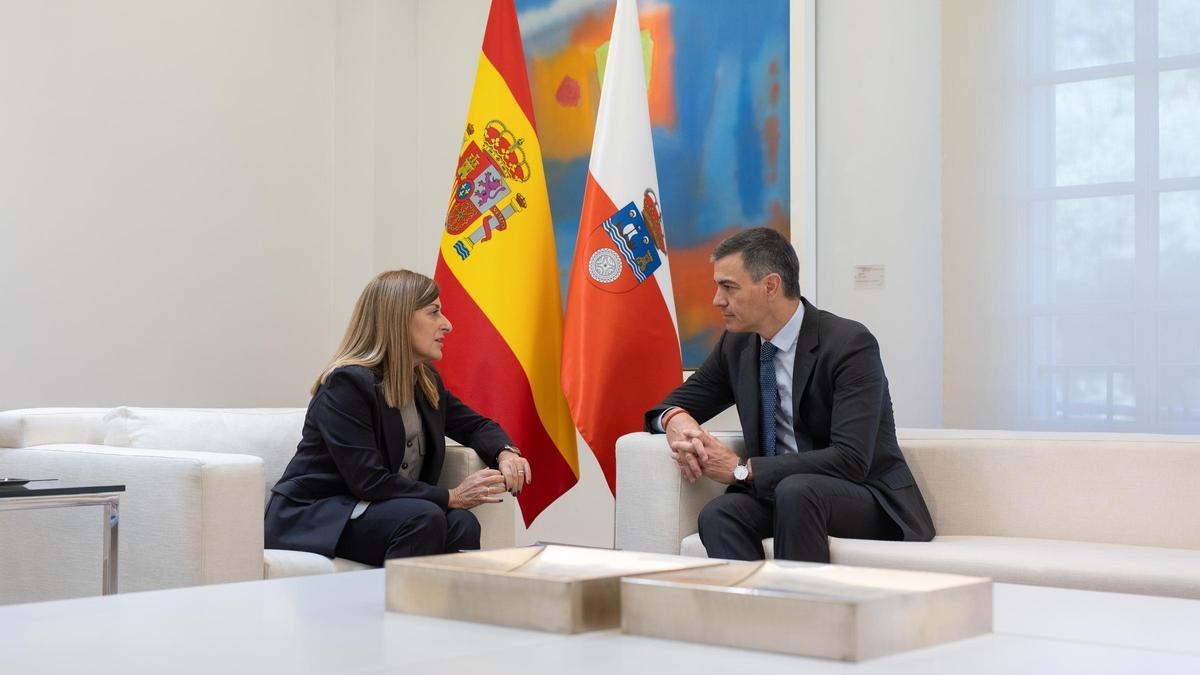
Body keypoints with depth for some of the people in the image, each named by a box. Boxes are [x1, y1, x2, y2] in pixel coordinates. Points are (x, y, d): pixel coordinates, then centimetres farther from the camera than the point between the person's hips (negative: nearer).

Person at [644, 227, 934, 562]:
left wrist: (741, 469, -23)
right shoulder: (737, 345, 4)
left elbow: (851, 460, -24)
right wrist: (676, 421, -12)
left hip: (871, 502, -5)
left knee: (795, 490, -37)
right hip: (779, 493, 5)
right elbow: (676, 403, 16)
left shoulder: (851, 344, -16)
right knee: (718, 514, -28)